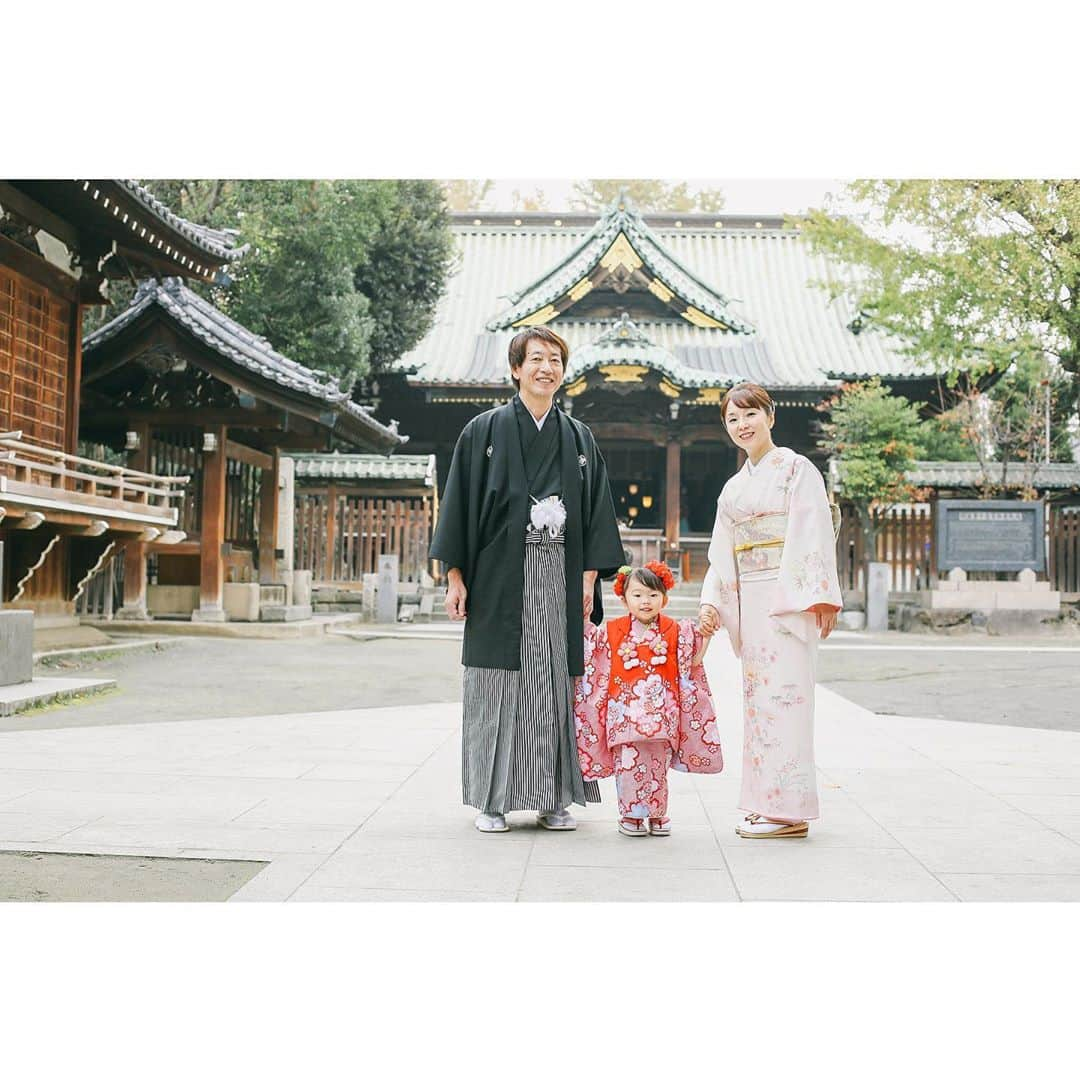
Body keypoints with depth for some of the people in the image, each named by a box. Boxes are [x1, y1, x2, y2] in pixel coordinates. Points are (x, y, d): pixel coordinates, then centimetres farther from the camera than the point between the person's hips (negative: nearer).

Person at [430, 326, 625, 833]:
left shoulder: (579, 438, 12)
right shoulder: (484, 430, 4)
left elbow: (595, 512, 11)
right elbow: (459, 503, 2)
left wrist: (589, 578, 1)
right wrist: (455, 577, -4)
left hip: (559, 577, 2)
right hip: (500, 577, -2)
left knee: (556, 683, 3)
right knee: (497, 686, -1)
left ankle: (554, 798, 11)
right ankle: (492, 800, 8)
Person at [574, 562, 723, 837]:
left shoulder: (675, 631, 6)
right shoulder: (612, 631, 4)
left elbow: (692, 662, 12)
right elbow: (588, 654, 15)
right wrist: (582, 623, 7)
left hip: (660, 712, 1)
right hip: (625, 710, -1)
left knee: (658, 765, 7)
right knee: (628, 764, -2)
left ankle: (657, 815, 20)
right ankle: (630, 815, 11)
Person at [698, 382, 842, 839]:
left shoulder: (797, 469, -1)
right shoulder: (733, 488, 19)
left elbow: (816, 536, -9)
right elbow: (722, 553, 19)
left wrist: (820, 597, -16)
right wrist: (712, 601, 8)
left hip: (789, 597, -7)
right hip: (749, 600, 7)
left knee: (783, 693, -10)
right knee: (758, 696, 6)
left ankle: (789, 809, -7)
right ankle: (766, 802, 12)